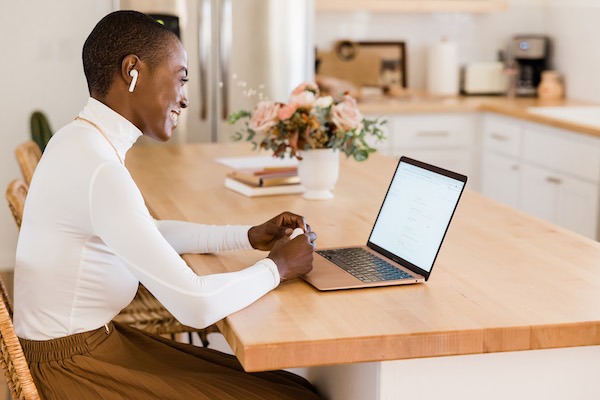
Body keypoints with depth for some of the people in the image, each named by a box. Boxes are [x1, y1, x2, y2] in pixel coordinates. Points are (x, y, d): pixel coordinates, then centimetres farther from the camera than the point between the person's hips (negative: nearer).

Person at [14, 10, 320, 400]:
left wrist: (249, 236, 12)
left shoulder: (82, 140, 6)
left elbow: (149, 232, 22)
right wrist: (277, 267, -8)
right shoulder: (99, 170, -25)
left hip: (96, 339, 9)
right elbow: (198, 306, -26)